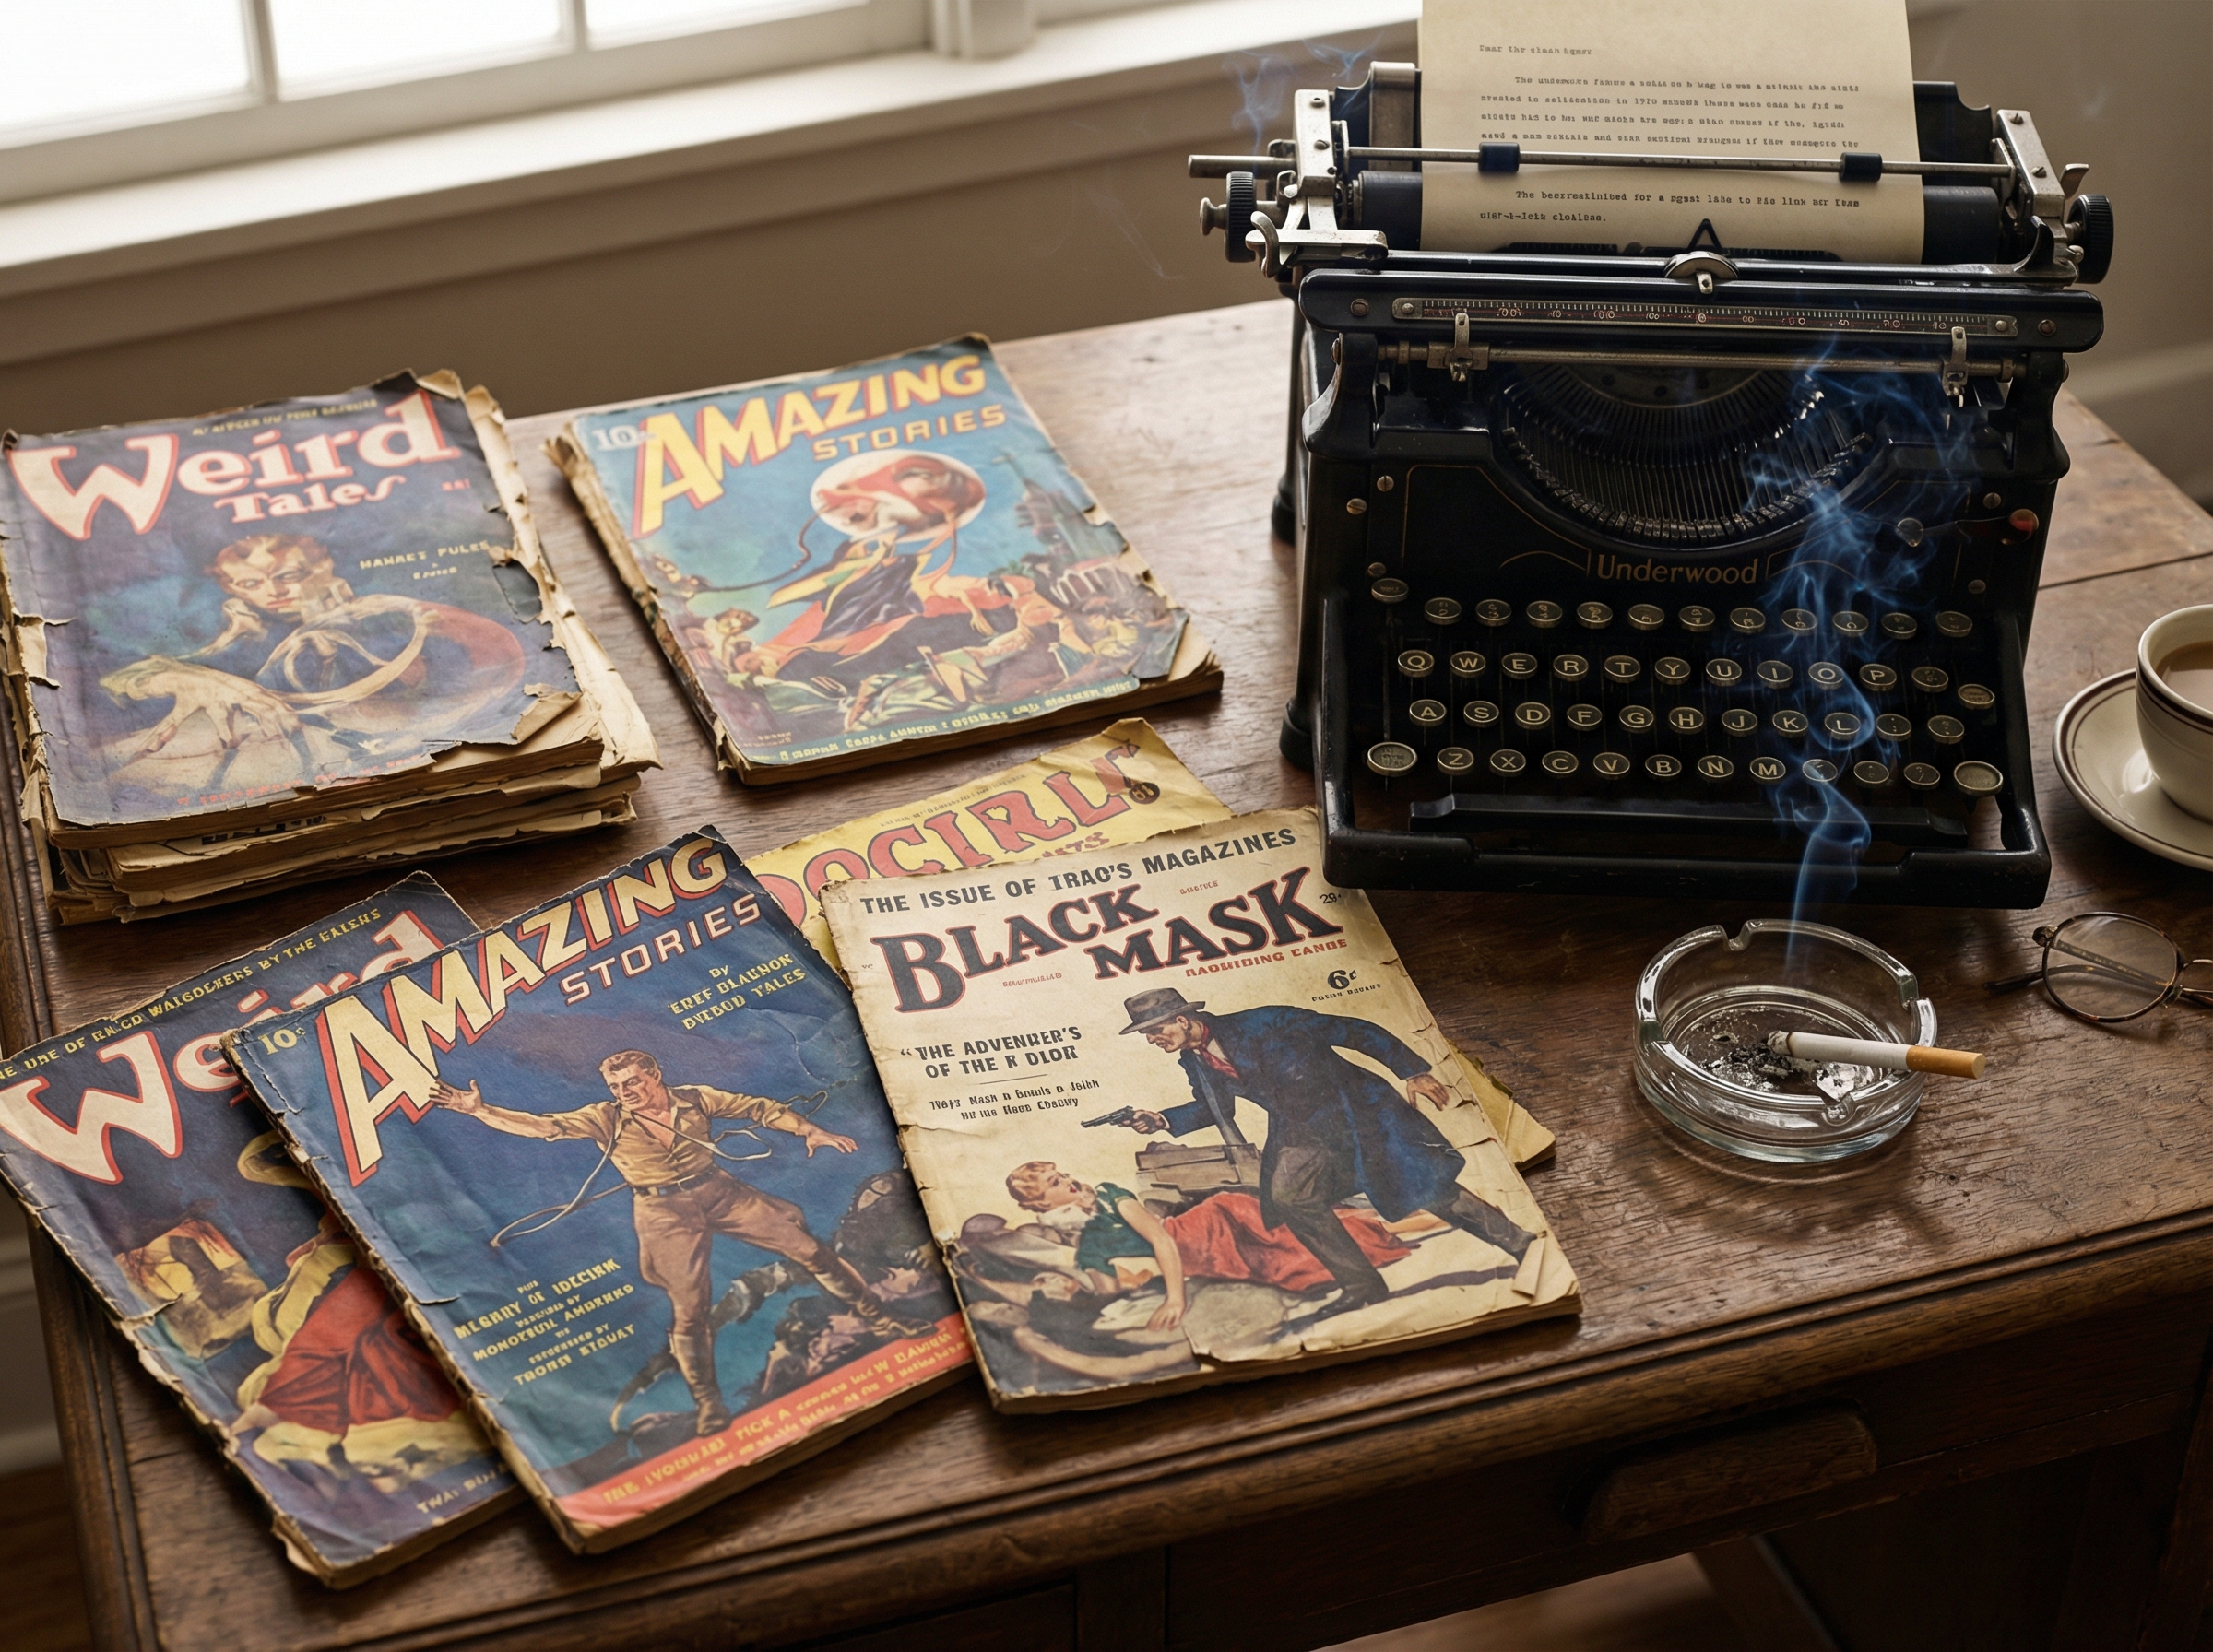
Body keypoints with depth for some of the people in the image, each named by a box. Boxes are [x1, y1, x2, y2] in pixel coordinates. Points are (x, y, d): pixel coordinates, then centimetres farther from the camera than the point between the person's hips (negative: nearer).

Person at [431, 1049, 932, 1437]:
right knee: (689, 1311, -3)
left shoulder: (694, 1098, -1)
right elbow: (540, 1126, -13)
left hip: (719, 1190, 2)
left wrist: (812, 1131, 0)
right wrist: (479, 1111, -24)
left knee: (809, 1249, -1)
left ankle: (880, 1320, 13)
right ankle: (709, 1405, 13)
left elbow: (758, 1108, 6)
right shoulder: (606, 1119, -6)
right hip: (665, 1214, -2)